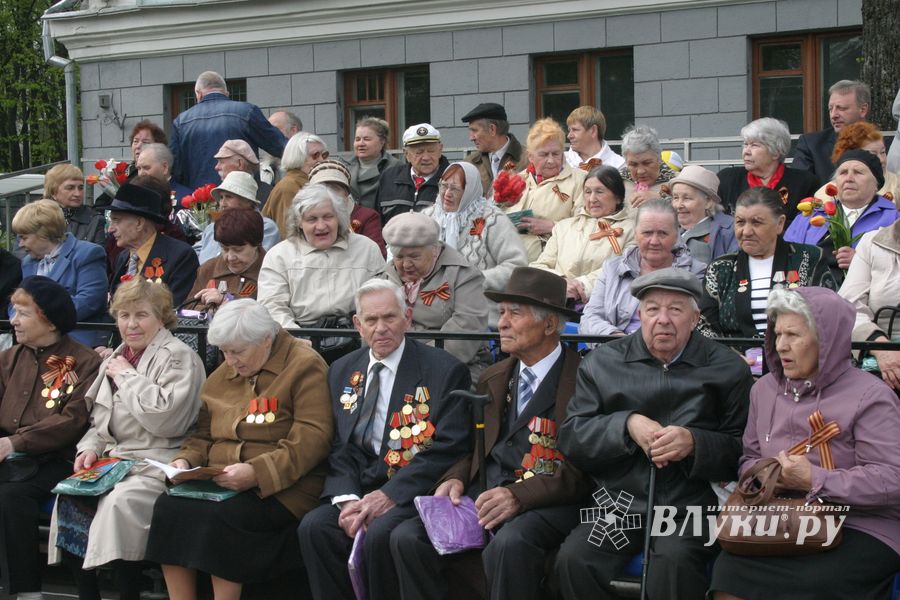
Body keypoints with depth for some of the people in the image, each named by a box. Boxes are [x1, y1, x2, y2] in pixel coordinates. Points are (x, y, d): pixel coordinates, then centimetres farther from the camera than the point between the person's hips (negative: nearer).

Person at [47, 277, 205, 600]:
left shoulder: (178, 357, -5)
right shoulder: (115, 359, 20)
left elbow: (164, 418, -20)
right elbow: (100, 419, 26)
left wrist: (126, 376, -10)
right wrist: (91, 447, 4)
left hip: (156, 464, -7)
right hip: (112, 458, 7)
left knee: (120, 502, -33)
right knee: (70, 495, -18)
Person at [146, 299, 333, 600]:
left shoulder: (305, 367, -4)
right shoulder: (223, 374, 18)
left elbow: (311, 440, -14)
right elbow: (203, 434, 24)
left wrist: (256, 473, -23)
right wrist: (185, 460, 2)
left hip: (279, 488, -6)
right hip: (219, 483, 6)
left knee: (219, 517, -31)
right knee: (168, 507, -20)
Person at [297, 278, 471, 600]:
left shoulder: (445, 371, -2)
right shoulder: (341, 371, 14)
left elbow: (447, 450, -9)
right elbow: (338, 448, 11)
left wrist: (390, 494, -16)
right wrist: (347, 498, -9)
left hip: (412, 492, -4)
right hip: (358, 488, 4)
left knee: (379, 534, -32)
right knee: (314, 526, -23)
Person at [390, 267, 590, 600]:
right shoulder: (492, 379, 20)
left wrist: (519, 495, -23)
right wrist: (455, 479, 1)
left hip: (549, 502, -6)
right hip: (484, 497, 6)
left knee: (508, 544, -37)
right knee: (407, 536, -17)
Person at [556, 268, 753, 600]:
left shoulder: (727, 369, 6)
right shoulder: (602, 363, 11)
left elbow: (743, 451, 3)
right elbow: (570, 438, 5)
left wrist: (695, 444, -16)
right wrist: (627, 425, -11)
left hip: (690, 506, -2)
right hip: (619, 501, 2)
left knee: (674, 564, -34)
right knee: (572, 560, -24)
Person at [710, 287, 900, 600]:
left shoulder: (870, 396, -4)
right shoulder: (765, 390, 16)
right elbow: (749, 457, 23)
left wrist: (815, 480, -17)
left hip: (859, 531, -4)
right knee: (729, 571, -26)